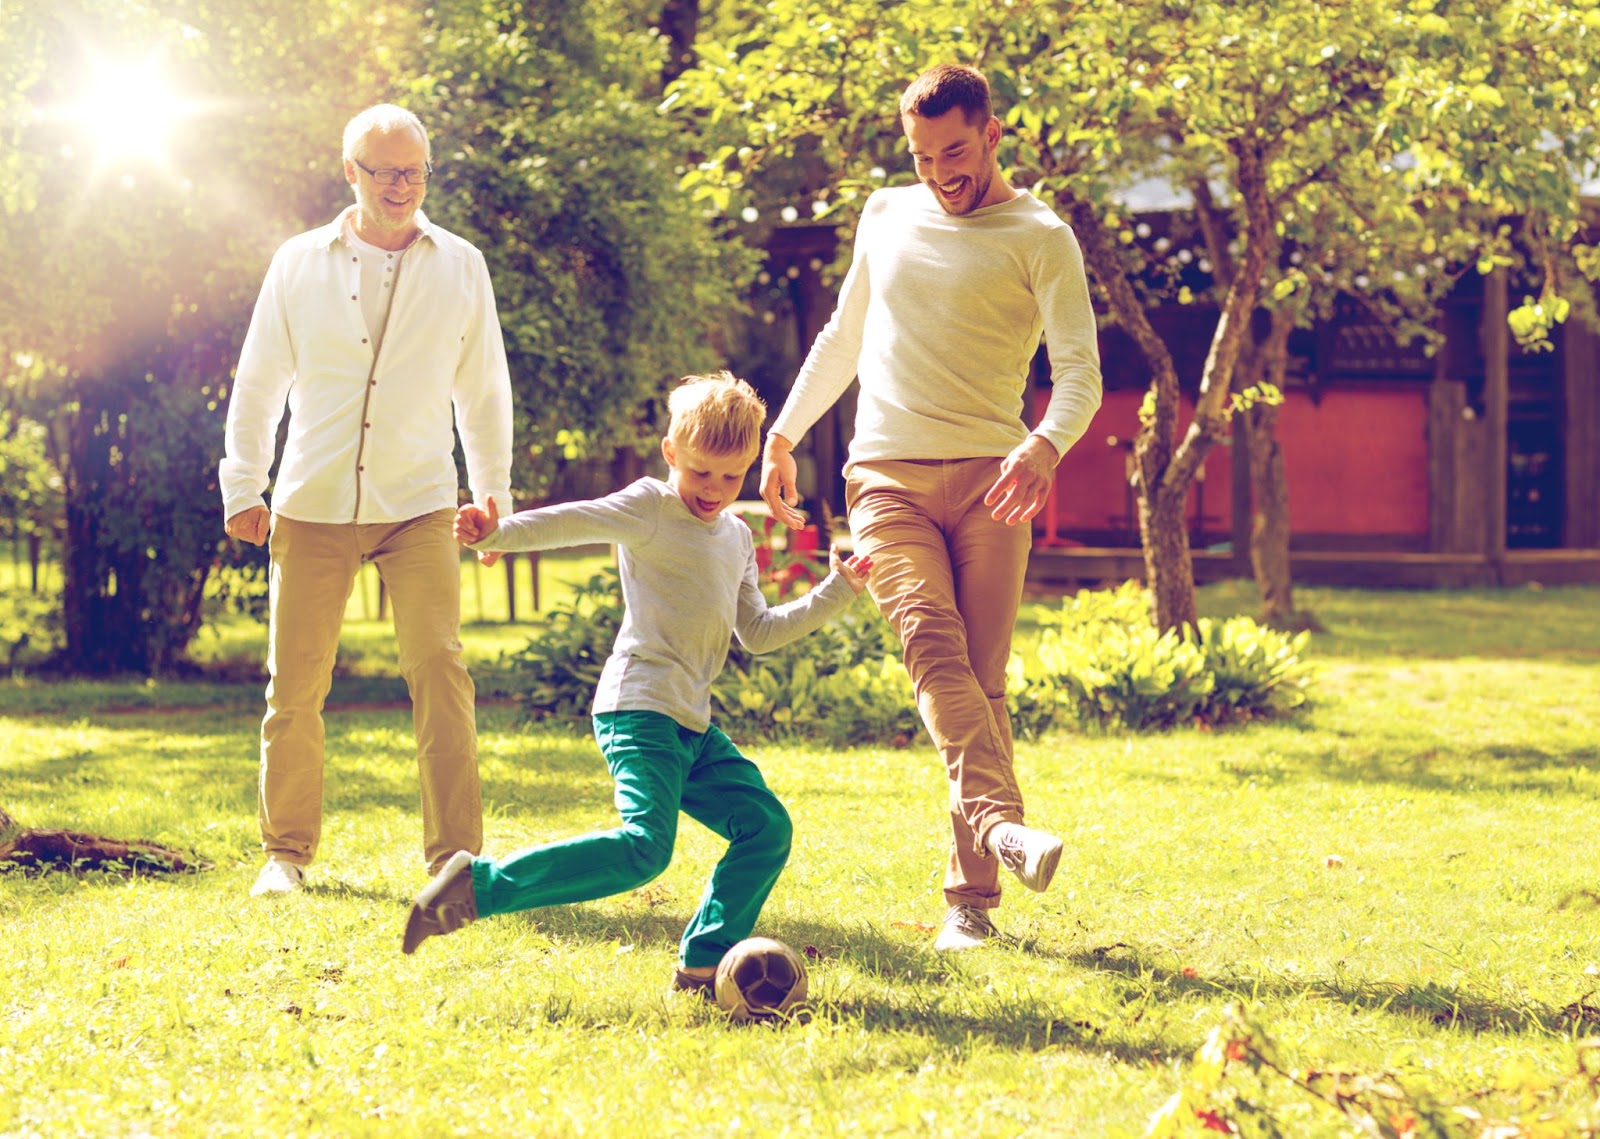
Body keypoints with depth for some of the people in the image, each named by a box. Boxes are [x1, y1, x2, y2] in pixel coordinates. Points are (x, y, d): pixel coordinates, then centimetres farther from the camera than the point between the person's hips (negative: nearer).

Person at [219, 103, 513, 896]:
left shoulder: (460, 266, 5)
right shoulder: (300, 264, 5)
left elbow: (483, 390, 13)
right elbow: (258, 383, 10)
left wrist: (493, 494, 12)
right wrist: (243, 487, 4)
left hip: (419, 505, -1)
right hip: (313, 506, 1)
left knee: (438, 669, -13)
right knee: (294, 685, 3)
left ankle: (456, 855, -11)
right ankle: (287, 851, 17)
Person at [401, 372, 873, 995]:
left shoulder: (738, 537, 21)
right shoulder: (649, 507, -3)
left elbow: (758, 633, 29)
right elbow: (572, 522, -19)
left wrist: (834, 594, 24)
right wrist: (499, 533, -36)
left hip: (693, 723, 9)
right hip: (639, 705, -9)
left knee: (767, 828, 4)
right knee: (644, 846, -24)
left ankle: (703, 965, 10)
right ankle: (477, 885, -21)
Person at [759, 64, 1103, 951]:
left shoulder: (1039, 238, 2)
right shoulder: (885, 216, 16)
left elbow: (1079, 370, -6)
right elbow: (843, 337, 30)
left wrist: (1045, 446, -26)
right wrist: (784, 435, 28)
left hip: (988, 478, -2)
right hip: (886, 477, 2)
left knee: (981, 677, -6)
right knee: (933, 647, -22)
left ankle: (971, 898, -3)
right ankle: (1001, 823, -39)